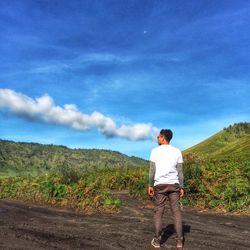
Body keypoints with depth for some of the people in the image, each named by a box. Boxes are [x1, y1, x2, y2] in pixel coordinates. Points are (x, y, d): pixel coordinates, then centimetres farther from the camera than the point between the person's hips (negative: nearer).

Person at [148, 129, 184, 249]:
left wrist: (150, 185, 1)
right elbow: (180, 171, 3)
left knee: (158, 212, 6)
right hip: (174, 185, 2)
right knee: (176, 211, 6)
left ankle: (157, 240, 9)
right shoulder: (177, 151, 4)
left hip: (160, 185, -2)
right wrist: (181, 187, 7)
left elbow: (152, 170, -5)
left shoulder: (155, 151, -2)